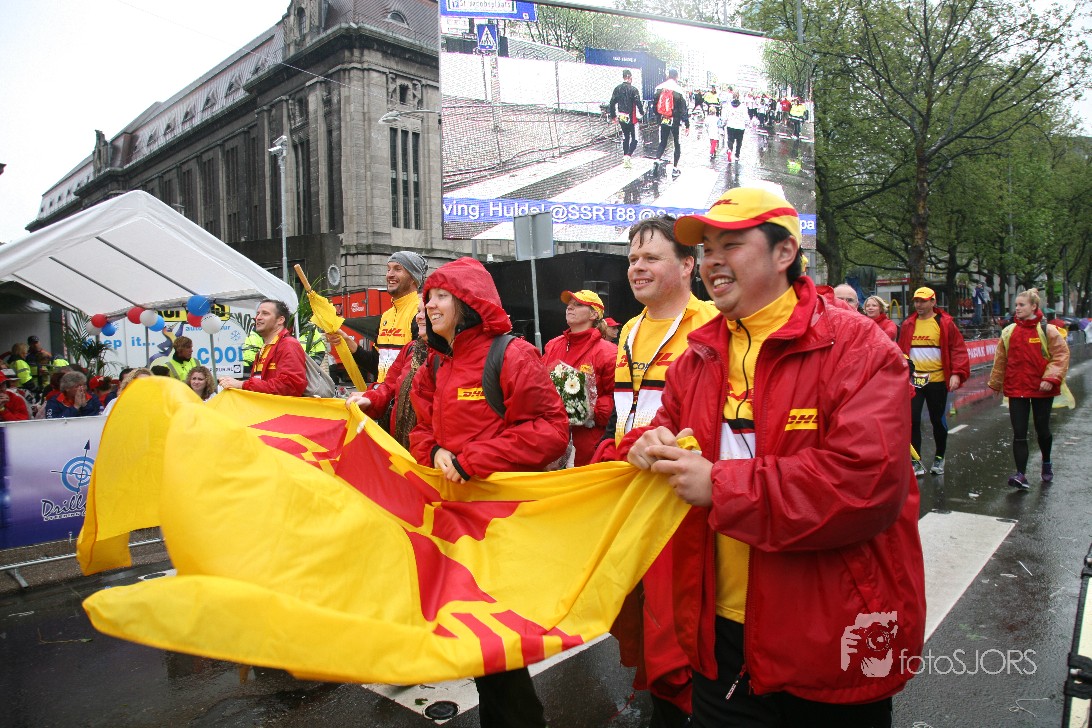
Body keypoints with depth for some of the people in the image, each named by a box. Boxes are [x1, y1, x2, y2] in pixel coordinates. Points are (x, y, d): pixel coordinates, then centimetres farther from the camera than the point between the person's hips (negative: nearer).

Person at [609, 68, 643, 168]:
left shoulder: (617, 88, 2)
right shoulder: (634, 89, -14)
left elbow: (612, 103, 4)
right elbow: (638, 103, -16)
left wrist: (613, 116, 13)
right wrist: (641, 113, 1)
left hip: (621, 118, 6)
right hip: (631, 118, -5)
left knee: (625, 137, 17)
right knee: (634, 138, 2)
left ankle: (625, 157, 21)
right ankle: (628, 156, -16)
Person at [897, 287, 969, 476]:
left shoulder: (945, 323, -3)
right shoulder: (908, 324, 6)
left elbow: (958, 349, -5)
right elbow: (901, 350, 11)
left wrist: (957, 373, -15)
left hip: (937, 380, -2)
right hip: (912, 380, 2)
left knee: (938, 420, 10)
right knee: (912, 419, -4)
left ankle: (939, 458, 29)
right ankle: (916, 461, 5)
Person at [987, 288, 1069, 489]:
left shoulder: (1047, 330, -5)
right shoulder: (1009, 331, 5)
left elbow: (1061, 355, -7)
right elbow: (1000, 360, 11)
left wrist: (1051, 377, -18)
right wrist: (996, 383, 16)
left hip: (1042, 390, -2)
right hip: (1016, 389, 2)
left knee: (1042, 430, 13)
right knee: (1019, 434, -4)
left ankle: (1047, 463, 40)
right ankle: (1021, 475, -6)